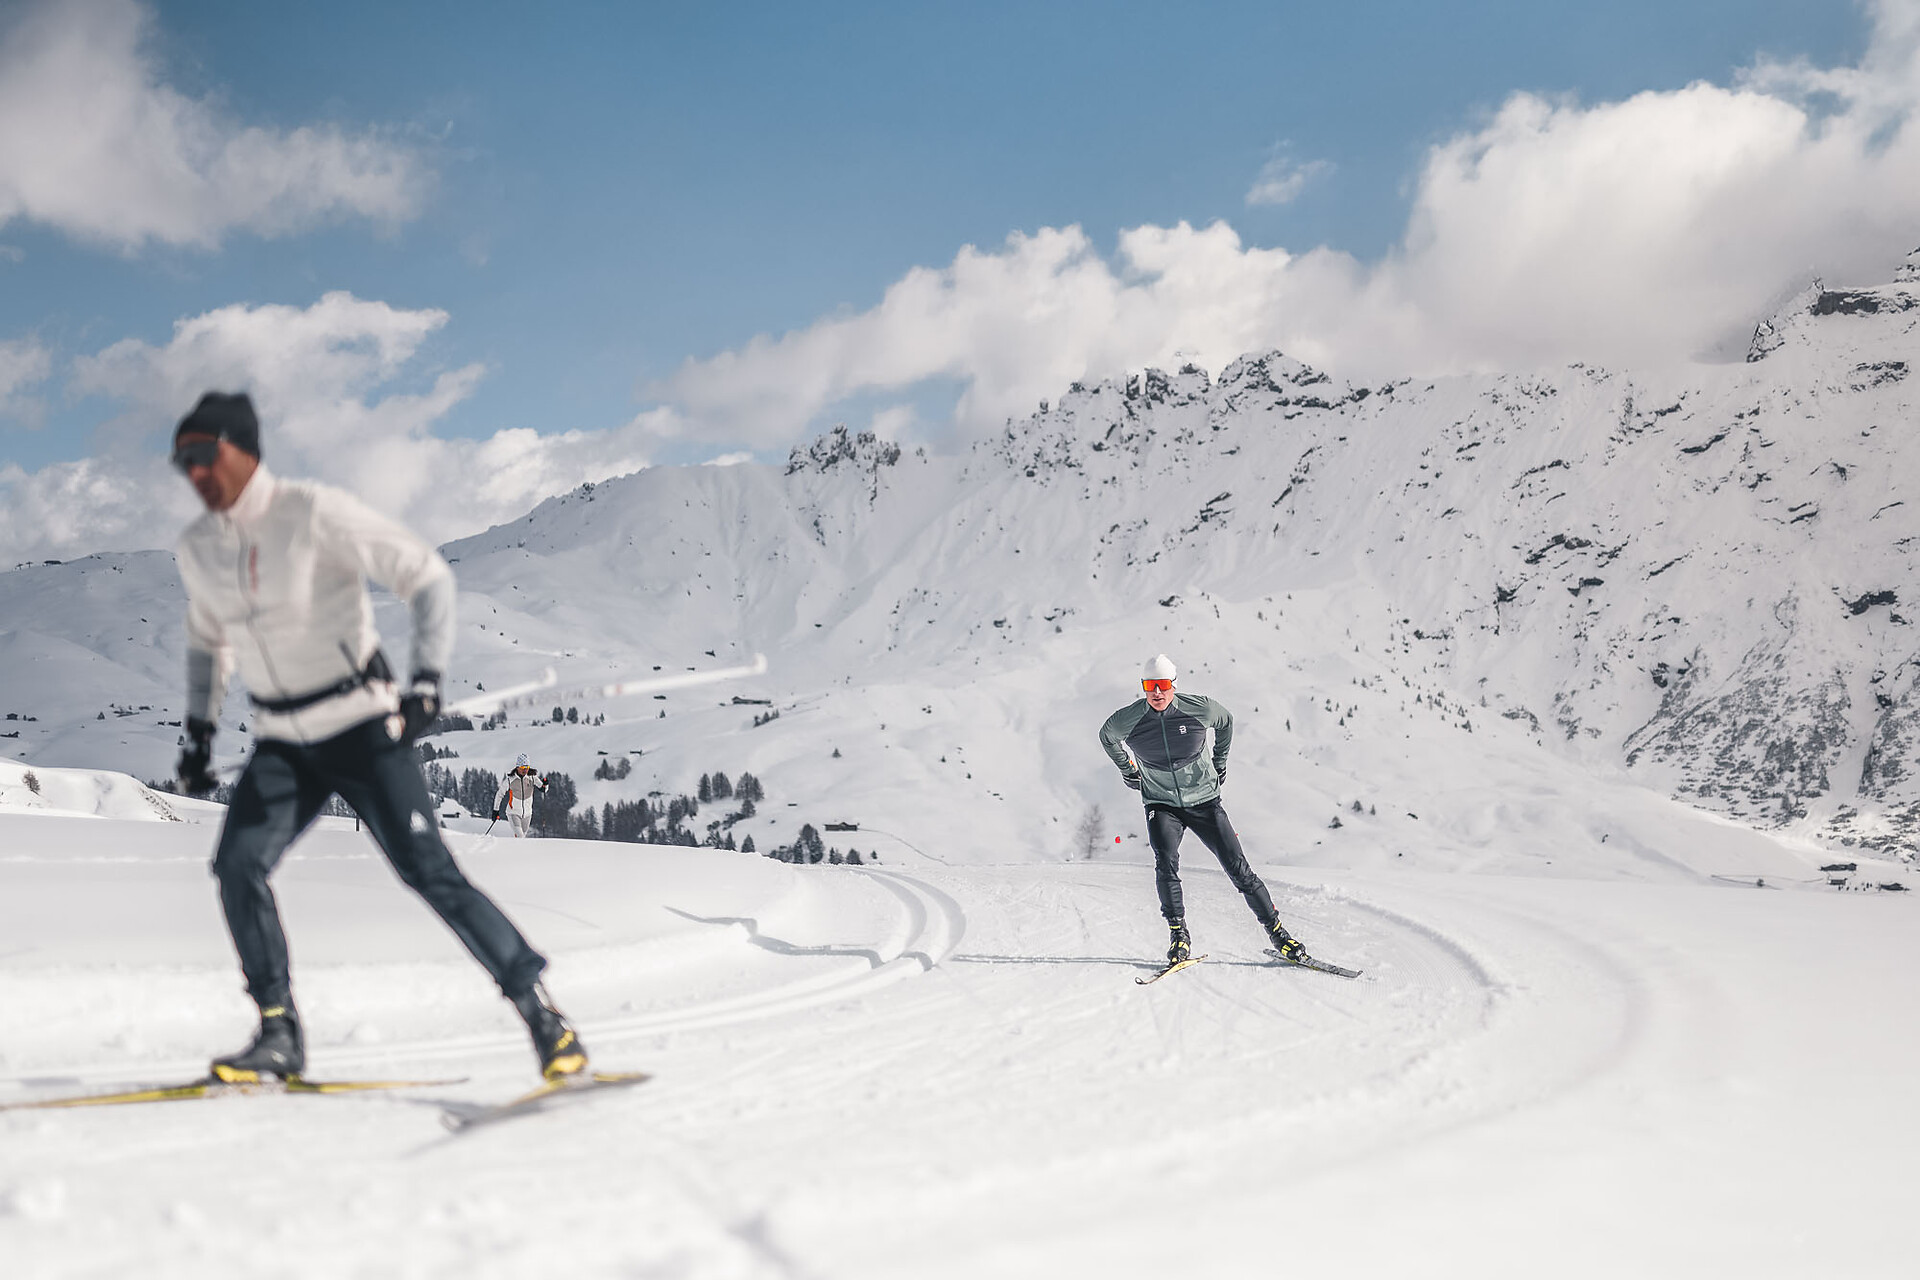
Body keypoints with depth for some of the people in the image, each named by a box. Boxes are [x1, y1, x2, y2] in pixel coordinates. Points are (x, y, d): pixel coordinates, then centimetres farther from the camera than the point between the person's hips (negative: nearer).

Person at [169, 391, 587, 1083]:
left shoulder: (317, 513, -15)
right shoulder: (197, 548, 5)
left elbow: (428, 575, -13)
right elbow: (207, 641, 23)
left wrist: (427, 677, -23)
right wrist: (198, 729, 13)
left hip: (362, 728, -5)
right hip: (283, 745, 5)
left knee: (429, 872, -11)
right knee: (238, 863, -15)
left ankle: (540, 1010, -1)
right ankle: (279, 1034, -4)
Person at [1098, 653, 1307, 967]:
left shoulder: (1201, 708, -13)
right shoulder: (1126, 720, -12)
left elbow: (1226, 722, 11)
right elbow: (1107, 737, 13)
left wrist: (1220, 763, 15)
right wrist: (1128, 770, 14)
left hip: (1204, 802, 0)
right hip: (1162, 805, 0)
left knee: (1238, 868, -4)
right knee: (1166, 863, -26)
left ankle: (1276, 932, 7)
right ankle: (1179, 936, -15)